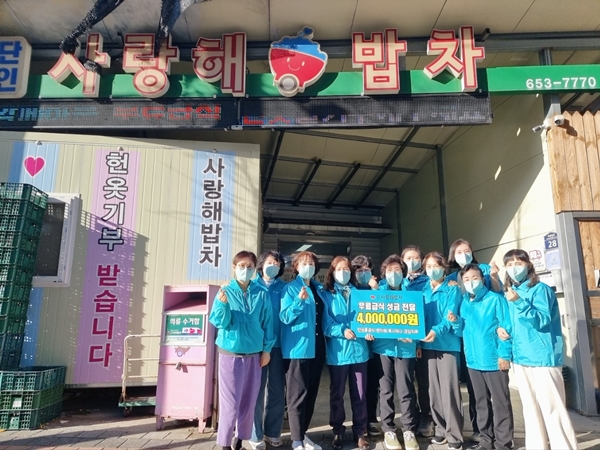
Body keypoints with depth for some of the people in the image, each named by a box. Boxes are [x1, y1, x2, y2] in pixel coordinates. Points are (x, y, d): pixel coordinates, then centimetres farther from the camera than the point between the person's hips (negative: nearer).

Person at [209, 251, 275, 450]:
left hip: (253, 354, 2)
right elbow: (219, 322, -9)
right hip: (230, 353, -2)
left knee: (249, 401, 11)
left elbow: (267, 322, 4)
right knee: (230, 402, 1)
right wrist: (223, 304, -27)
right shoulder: (225, 291, -5)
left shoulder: (261, 294, -1)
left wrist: (266, 349, 3)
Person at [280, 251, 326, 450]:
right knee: (298, 394, -2)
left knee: (311, 393, 13)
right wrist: (299, 301, -27)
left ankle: (303, 434, 26)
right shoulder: (290, 288, -5)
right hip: (297, 348, -6)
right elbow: (285, 317, -13)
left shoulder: (319, 289, 13)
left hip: (316, 348, 7)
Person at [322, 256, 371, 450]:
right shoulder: (327, 295, 1)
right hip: (338, 351, -2)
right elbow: (326, 323, -6)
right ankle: (338, 431, 25)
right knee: (337, 394, 10)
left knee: (359, 393, 8)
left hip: (359, 349, 2)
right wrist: (342, 331, -21)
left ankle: (360, 432, 23)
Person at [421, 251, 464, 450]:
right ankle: (441, 430, 22)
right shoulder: (423, 290, 12)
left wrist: (436, 330, -28)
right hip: (428, 344, 5)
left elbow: (450, 315, -12)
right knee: (434, 389, 10)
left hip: (448, 343, -4)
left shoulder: (452, 289, -1)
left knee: (449, 390, -4)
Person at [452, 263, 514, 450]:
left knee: (500, 404, 5)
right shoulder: (464, 302, 9)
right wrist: (455, 321, -6)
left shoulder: (495, 299, -7)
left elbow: (506, 328, -11)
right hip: (473, 360, 6)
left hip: (494, 360, -6)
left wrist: (504, 354, -17)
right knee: (481, 403, 16)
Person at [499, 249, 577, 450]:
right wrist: (501, 328, 2)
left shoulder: (540, 289, -10)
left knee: (552, 408, -3)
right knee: (530, 407, 16)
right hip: (521, 357, 7)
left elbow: (543, 320, -22)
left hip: (543, 357, -7)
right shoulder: (509, 292, 11)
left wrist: (519, 302, -32)